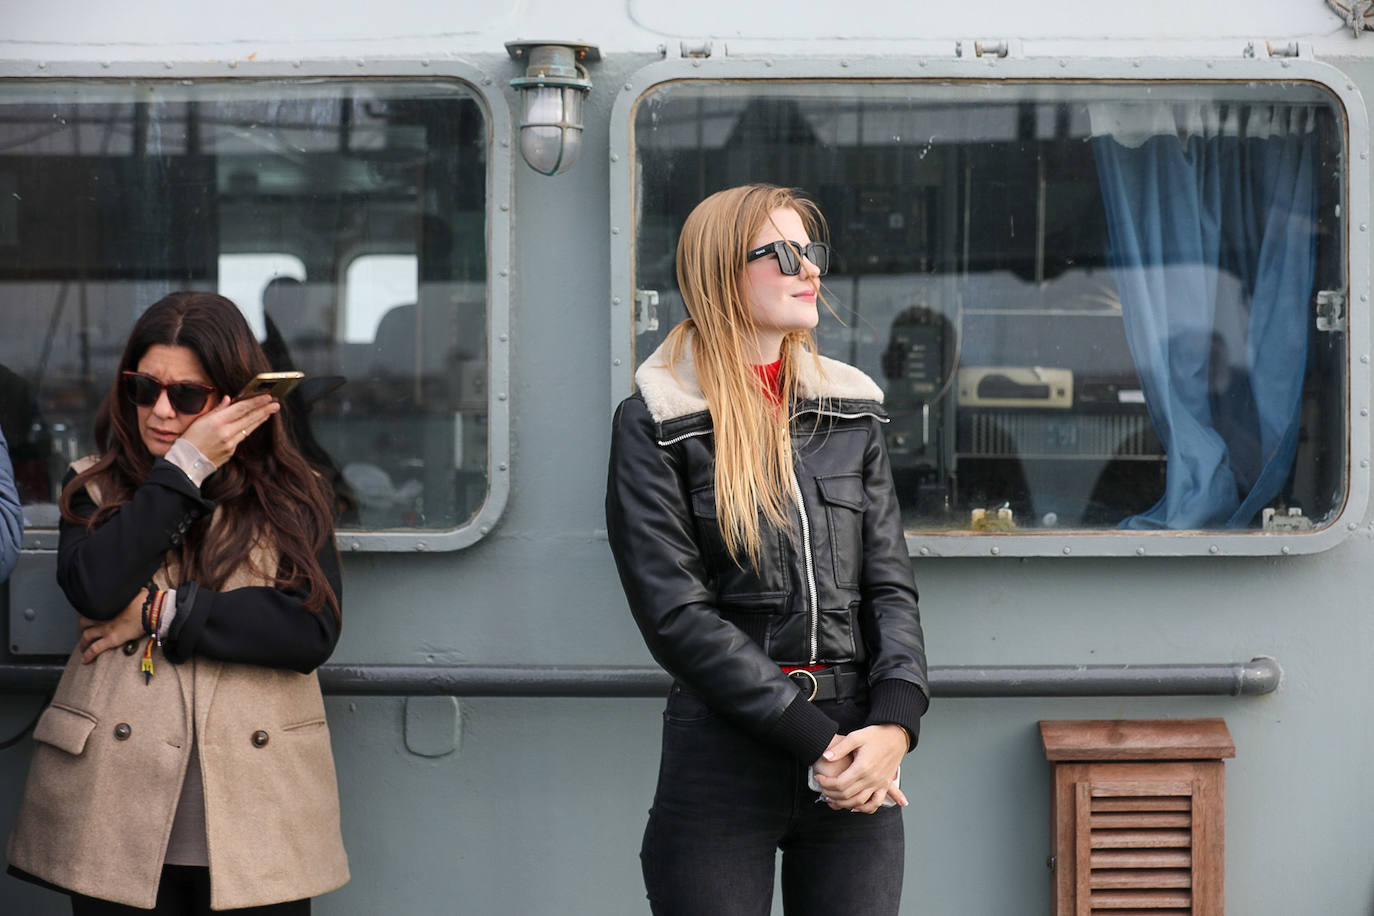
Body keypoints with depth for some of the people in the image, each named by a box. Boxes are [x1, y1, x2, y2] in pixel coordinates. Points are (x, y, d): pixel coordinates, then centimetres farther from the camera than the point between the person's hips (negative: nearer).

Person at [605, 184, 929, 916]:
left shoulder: (850, 411, 12)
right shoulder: (655, 425, -2)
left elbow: (890, 584, 8)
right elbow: (677, 614, -10)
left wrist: (894, 723, -10)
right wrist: (815, 738, -14)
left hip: (856, 757, 4)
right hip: (722, 755, -4)